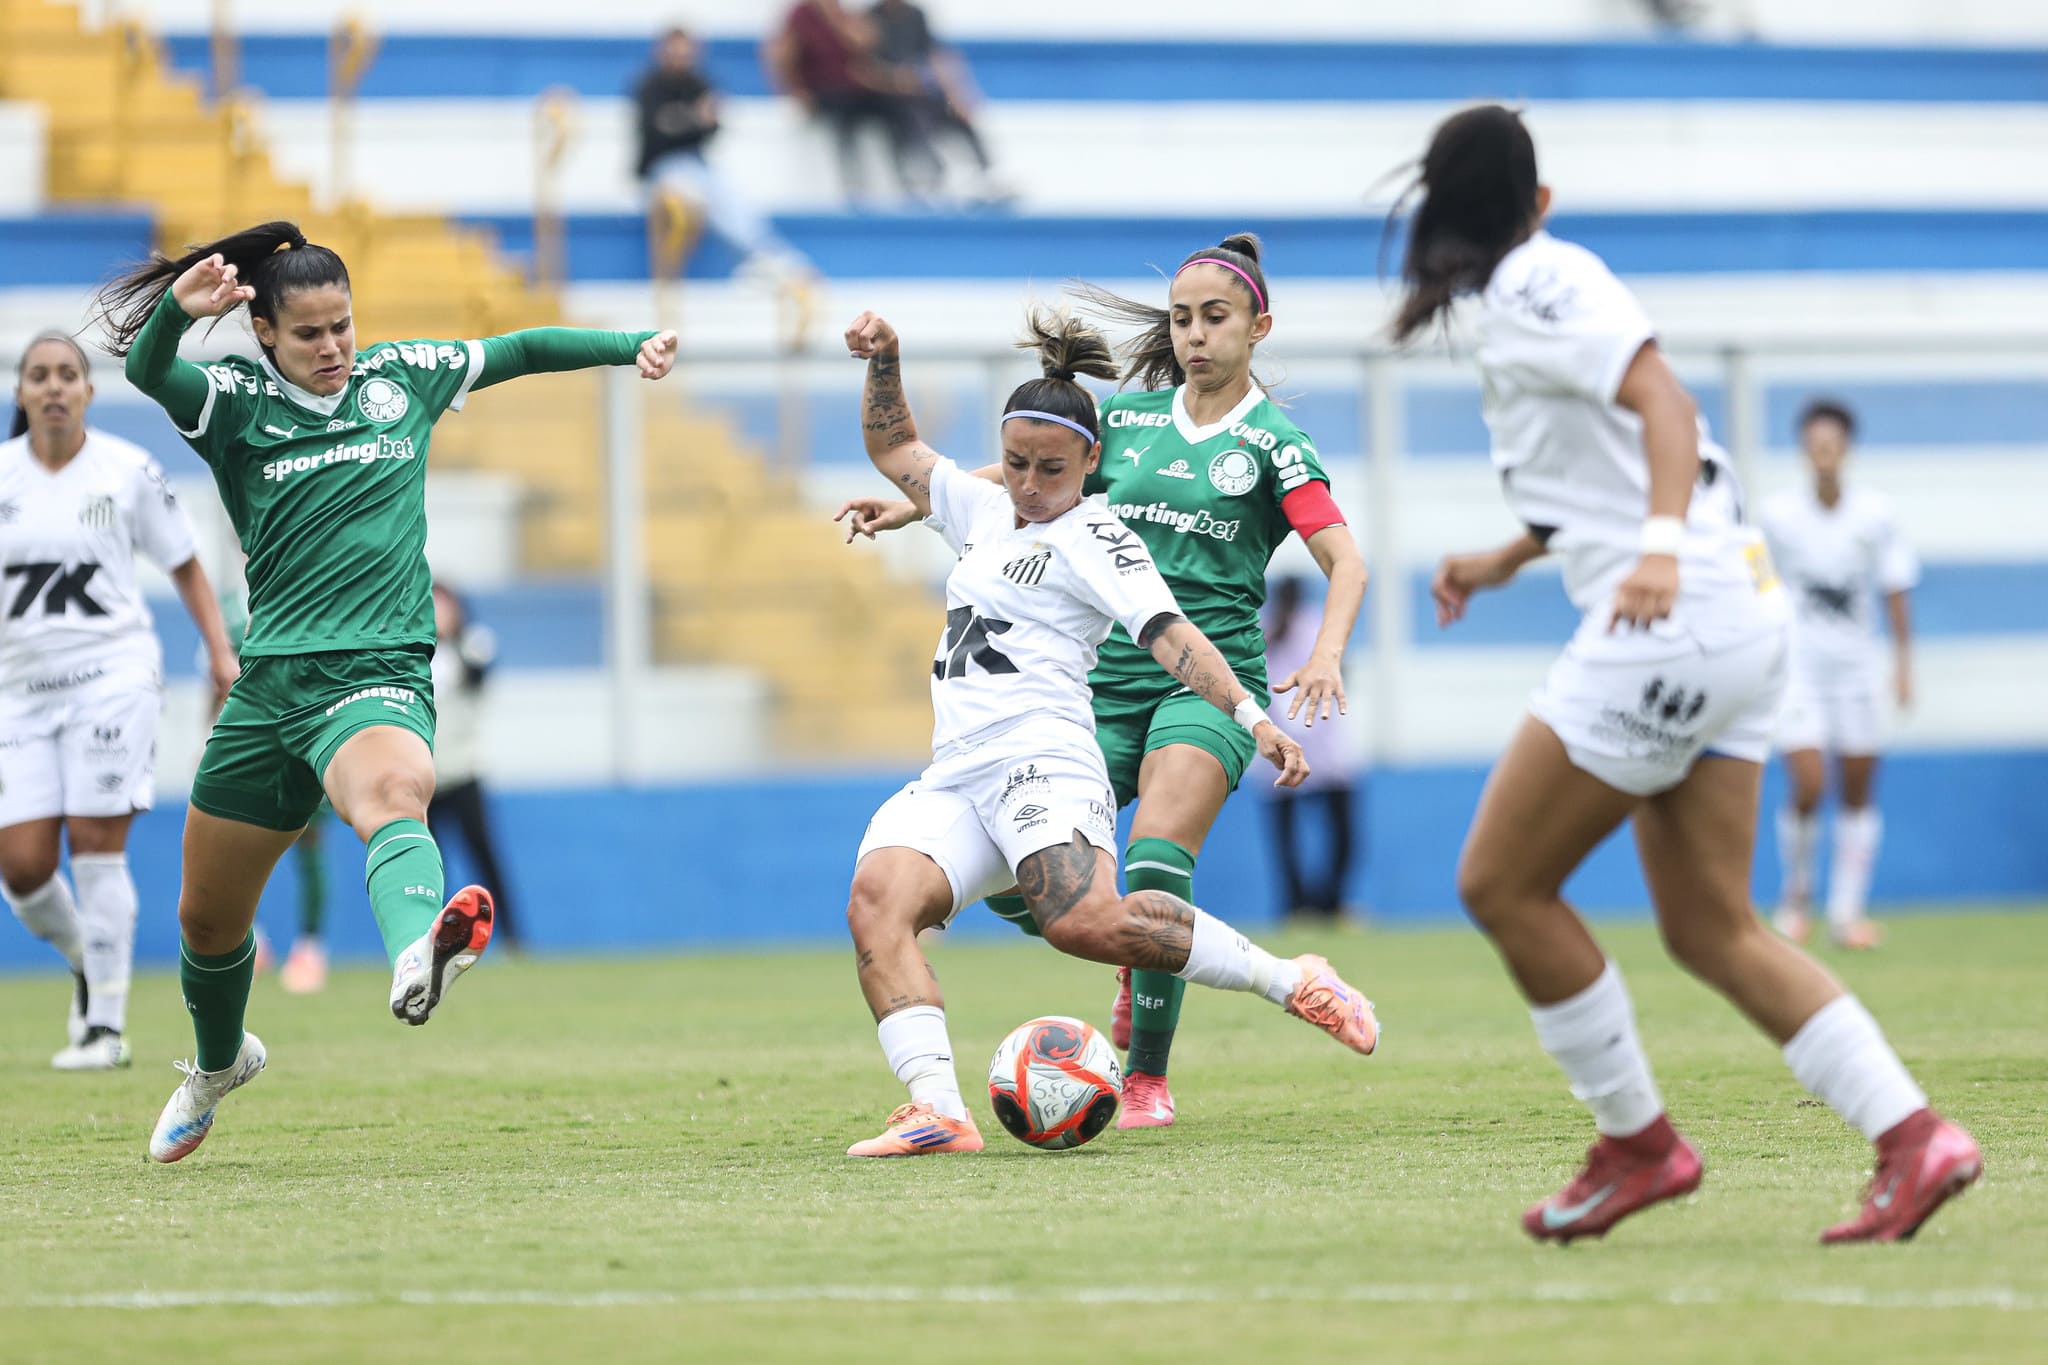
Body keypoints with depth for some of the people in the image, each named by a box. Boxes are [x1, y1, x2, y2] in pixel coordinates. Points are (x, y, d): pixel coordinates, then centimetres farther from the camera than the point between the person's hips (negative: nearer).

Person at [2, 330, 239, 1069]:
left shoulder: (127, 470, 0)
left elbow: (184, 564, 9)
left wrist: (219, 649, 1)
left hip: (112, 673, -3)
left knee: (95, 843, -10)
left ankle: (107, 1026, -1)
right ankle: (83, 963, 27)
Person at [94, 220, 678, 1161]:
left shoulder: (401, 377, 10)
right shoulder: (236, 404, 2)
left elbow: (520, 351, 24)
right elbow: (146, 373, -19)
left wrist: (635, 345, 16)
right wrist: (176, 312, -40)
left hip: (380, 671, -2)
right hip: (270, 684, 2)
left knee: (393, 798, -38)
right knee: (207, 918, 13)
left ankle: (418, 958, -70)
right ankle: (218, 1065, 45)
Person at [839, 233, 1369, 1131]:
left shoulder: (1271, 442, -1)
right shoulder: (1126, 417, 12)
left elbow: (1344, 558, -11)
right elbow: (1020, 471, 23)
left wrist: (1326, 654, -28)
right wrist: (912, 508, 12)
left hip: (1210, 681, -4)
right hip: (1109, 678, 4)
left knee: (1155, 865, -25)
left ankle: (1148, 1080, -12)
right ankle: (1138, 960, 22)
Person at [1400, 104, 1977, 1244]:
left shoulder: (1538, 284, -7)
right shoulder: (1543, 280, 21)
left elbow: (1663, 399, -21)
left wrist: (1662, 544, -35)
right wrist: (1507, 560, 39)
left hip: (1676, 617, -9)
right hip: (1742, 618, 9)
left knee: (1502, 885, -1)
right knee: (1713, 929, 5)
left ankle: (1638, 1142, 3)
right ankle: (1915, 1138, -6)